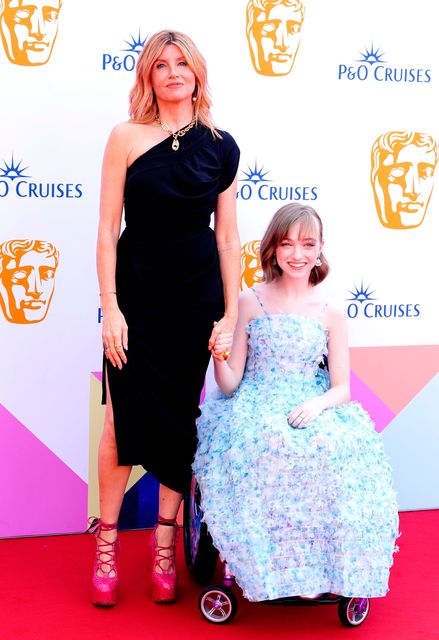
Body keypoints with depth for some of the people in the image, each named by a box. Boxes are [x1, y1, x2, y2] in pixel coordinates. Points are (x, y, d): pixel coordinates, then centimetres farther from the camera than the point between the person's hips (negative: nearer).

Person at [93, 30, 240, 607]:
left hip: (197, 302, 2)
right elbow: (107, 229, -4)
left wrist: (231, 315, 0)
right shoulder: (127, 137, -3)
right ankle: (107, 543, 18)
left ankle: (165, 543, 24)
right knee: (124, 419, 1)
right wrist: (110, 308, -10)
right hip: (136, 297, -2)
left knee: (181, 420, 10)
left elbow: (227, 237, 4)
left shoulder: (220, 147, 3)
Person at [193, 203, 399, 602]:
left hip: (312, 413, 1)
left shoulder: (330, 314, 8)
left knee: (333, 451, -32)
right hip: (255, 410, -1)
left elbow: (342, 387, 3)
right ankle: (278, 566, -22)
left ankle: (320, 565, -16)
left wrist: (317, 404, -18)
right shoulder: (250, 303, 5)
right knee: (271, 449, -35)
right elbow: (230, 384, 2)